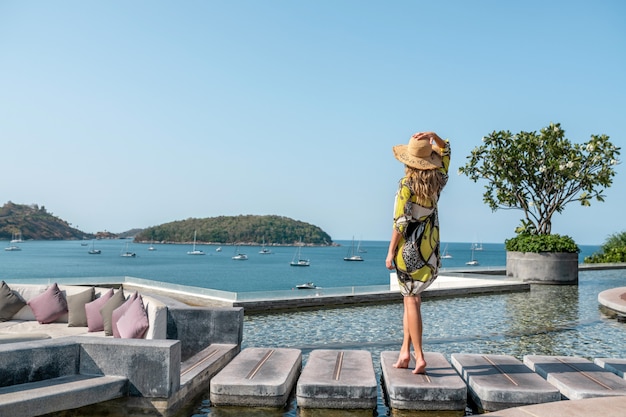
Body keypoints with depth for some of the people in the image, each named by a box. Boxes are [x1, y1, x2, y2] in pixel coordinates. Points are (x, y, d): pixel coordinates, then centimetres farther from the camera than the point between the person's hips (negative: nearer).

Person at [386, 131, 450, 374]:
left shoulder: (407, 186, -13)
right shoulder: (437, 182, 2)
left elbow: (400, 222, -15)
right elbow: (446, 150, 19)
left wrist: (390, 252, -8)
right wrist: (434, 137, 1)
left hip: (409, 248, -5)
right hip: (430, 248, 5)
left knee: (411, 300, 2)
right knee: (412, 297, 15)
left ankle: (418, 357, 3)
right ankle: (405, 351, 16)